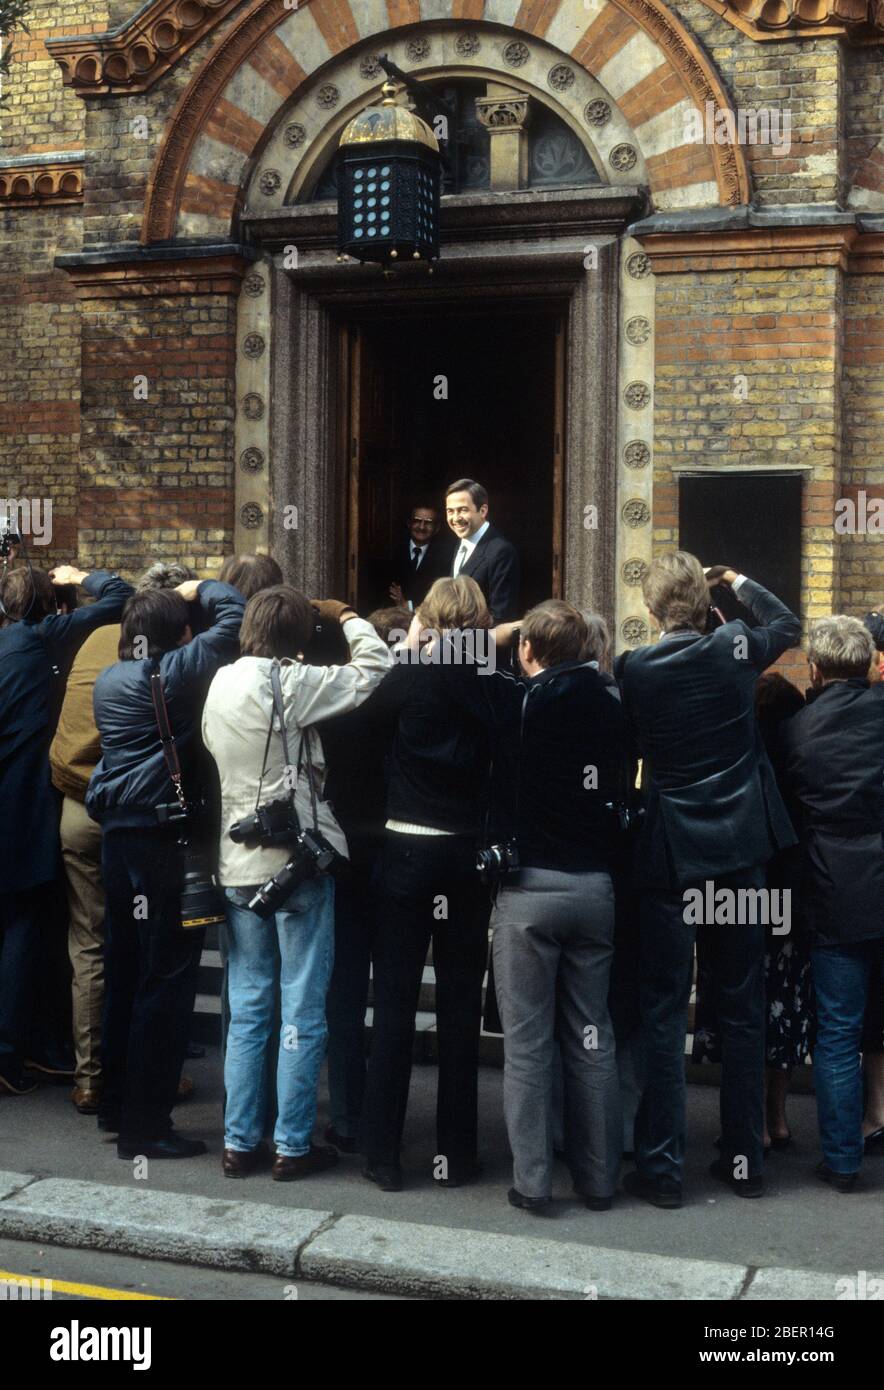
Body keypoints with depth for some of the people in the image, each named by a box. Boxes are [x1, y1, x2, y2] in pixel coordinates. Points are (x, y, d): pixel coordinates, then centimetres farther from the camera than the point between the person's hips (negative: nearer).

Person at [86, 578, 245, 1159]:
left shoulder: (109, 681, 11)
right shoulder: (178, 670, -12)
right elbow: (234, 612, -11)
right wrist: (199, 589, 7)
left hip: (117, 831, 8)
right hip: (165, 833, -8)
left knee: (125, 971, 16)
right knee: (167, 978, -2)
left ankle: (117, 1104, 27)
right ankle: (146, 1122, 2)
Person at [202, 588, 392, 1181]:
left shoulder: (220, 684, 5)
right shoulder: (290, 684, -14)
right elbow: (376, 667, -12)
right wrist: (346, 617, 6)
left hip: (239, 863, 6)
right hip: (298, 859, -6)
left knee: (247, 1008, 13)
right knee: (303, 1011, 3)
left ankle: (240, 1142, 17)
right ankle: (293, 1146, 9)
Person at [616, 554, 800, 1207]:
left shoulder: (634, 670, -8)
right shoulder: (735, 648, -4)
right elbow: (787, 624, 17)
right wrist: (739, 581, 26)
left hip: (672, 854, -2)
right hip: (742, 848, 2)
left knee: (663, 1012, 5)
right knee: (743, 1007, 11)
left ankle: (662, 1166, 7)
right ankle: (745, 1159, 20)